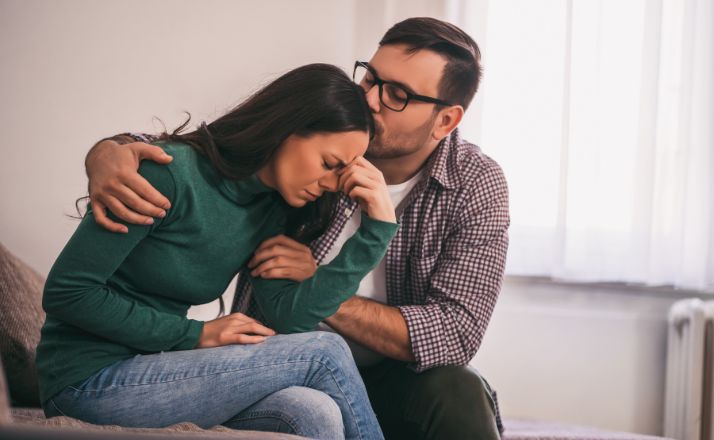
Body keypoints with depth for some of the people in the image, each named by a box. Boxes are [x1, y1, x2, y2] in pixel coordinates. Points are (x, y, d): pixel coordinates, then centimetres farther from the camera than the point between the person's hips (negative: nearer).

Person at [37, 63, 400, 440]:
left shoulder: (272, 211, 5)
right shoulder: (173, 172, -18)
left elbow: (289, 314, -9)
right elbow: (65, 292, -17)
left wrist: (379, 226, -12)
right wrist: (195, 335, -16)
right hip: (90, 379, -6)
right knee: (324, 354, -17)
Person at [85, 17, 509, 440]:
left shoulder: (477, 186, -12)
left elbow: (456, 333, -19)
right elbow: (160, 150, -5)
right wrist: (108, 155, -30)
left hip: (393, 376, 0)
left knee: (457, 395, -31)